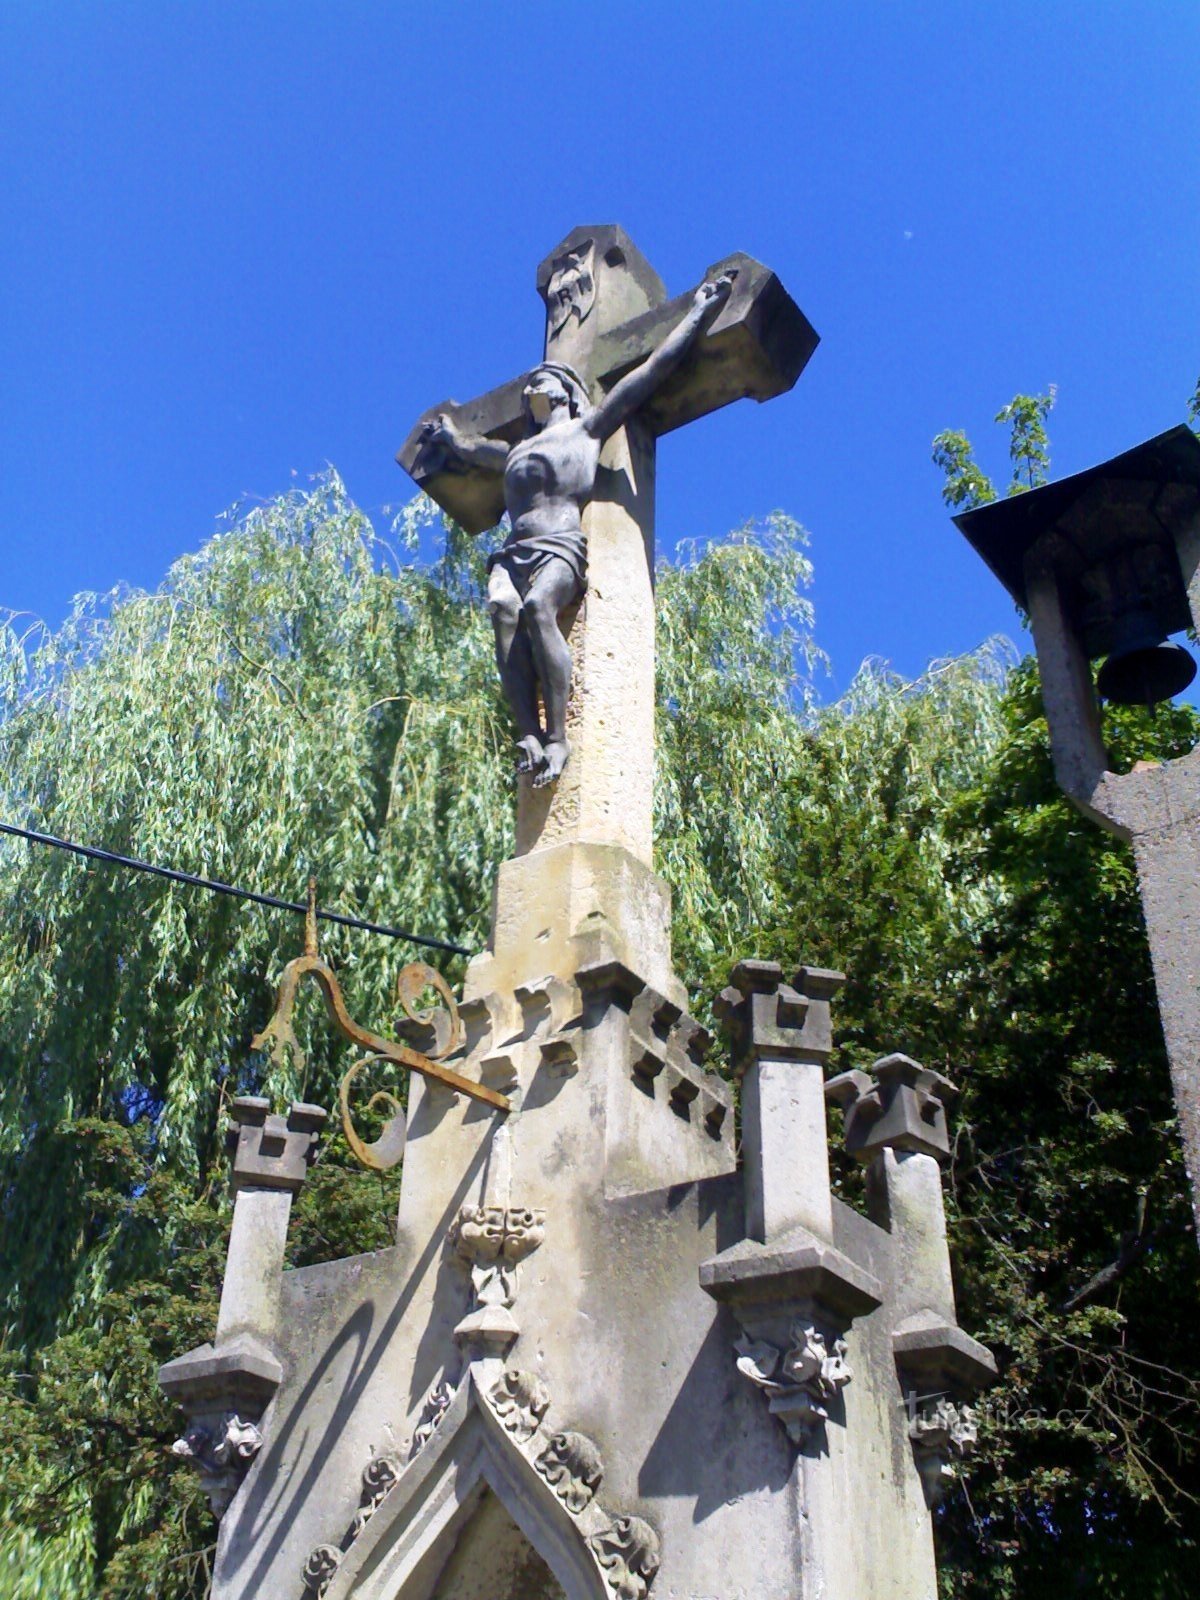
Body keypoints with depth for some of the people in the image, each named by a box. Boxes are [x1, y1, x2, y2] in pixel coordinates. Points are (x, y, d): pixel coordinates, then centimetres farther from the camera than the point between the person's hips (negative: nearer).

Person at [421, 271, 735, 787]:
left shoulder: (589, 427, 22)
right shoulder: (515, 451, 37)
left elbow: (655, 367, 22)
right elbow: (474, 448, 60)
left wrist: (699, 311, 24)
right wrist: (449, 436, 76)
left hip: (562, 548, -4)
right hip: (512, 553, 4)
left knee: (535, 607, -36)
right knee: (503, 610, -30)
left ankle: (558, 738, -42)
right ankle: (529, 735, -44)